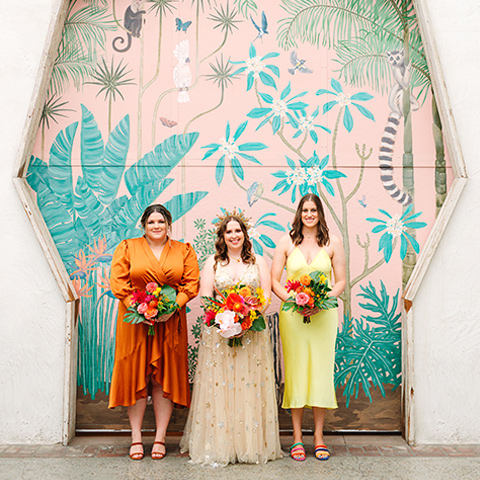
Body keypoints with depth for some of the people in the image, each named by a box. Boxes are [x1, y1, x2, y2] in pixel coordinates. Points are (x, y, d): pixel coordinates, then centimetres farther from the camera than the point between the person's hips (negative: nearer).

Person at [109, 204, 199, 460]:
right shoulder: (127, 248, 6)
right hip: (135, 322, 0)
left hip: (170, 322, 1)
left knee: (164, 378, 3)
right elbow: (118, 282, -2)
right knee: (136, 376, 2)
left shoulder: (183, 251, 9)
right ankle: (136, 438, 13)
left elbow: (191, 283, 2)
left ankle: (160, 438, 13)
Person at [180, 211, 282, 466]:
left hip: (252, 331, 1)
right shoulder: (212, 262, 10)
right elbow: (205, 296, 2)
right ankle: (220, 445, 9)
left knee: (250, 386, 2)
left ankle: (252, 444, 13)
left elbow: (266, 294, 4)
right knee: (219, 385, -1)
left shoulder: (258, 261, 11)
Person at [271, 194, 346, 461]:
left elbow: (341, 282, 5)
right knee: (296, 372, 2)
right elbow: (274, 281, 3)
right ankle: (297, 437, 14)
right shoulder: (287, 242, 4)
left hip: (323, 315, 1)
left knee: (321, 371, 3)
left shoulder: (332, 242, 5)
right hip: (292, 316, 0)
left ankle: (319, 437, 16)